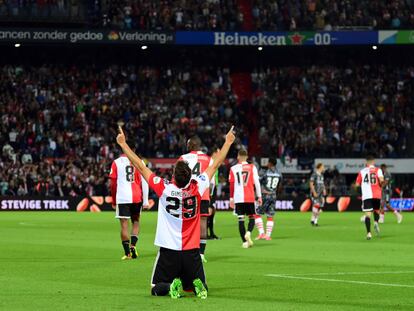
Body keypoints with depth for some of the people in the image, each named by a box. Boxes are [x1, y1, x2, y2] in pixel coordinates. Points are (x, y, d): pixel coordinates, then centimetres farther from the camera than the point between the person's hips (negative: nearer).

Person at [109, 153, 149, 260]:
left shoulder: (116, 163, 3)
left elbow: (113, 184, 3)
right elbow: (144, 182, 2)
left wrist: (114, 201, 13)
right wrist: (145, 201, 5)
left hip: (122, 198, -2)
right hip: (137, 198, 2)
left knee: (124, 225, 2)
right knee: (135, 222, 18)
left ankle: (127, 253, -1)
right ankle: (133, 245, -1)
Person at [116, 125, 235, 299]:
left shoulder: (164, 189, -14)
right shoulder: (197, 188, -9)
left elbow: (140, 166, -5)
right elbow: (216, 164, 5)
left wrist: (123, 144, 5)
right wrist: (228, 142, 18)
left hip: (168, 251, -2)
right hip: (192, 252, 2)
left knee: (157, 289, 11)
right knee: (202, 289, 13)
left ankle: (171, 286, -20)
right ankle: (197, 285, -20)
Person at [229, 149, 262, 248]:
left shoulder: (233, 168, 5)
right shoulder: (252, 167, 2)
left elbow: (231, 184, 5)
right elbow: (256, 182, 0)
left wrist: (231, 198, 11)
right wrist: (259, 196, 5)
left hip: (238, 198, 0)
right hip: (250, 198, 0)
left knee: (241, 219, 3)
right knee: (252, 217, 11)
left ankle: (245, 242, -2)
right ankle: (248, 232, -18)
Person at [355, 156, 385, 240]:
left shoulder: (362, 171, 10)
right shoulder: (377, 170, 5)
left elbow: (357, 184, 11)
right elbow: (381, 179, -13)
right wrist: (381, 185, 8)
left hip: (366, 195, 0)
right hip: (377, 195, 0)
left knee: (368, 214, -5)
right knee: (376, 210, 21)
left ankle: (369, 233, -18)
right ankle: (376, 222, -9)